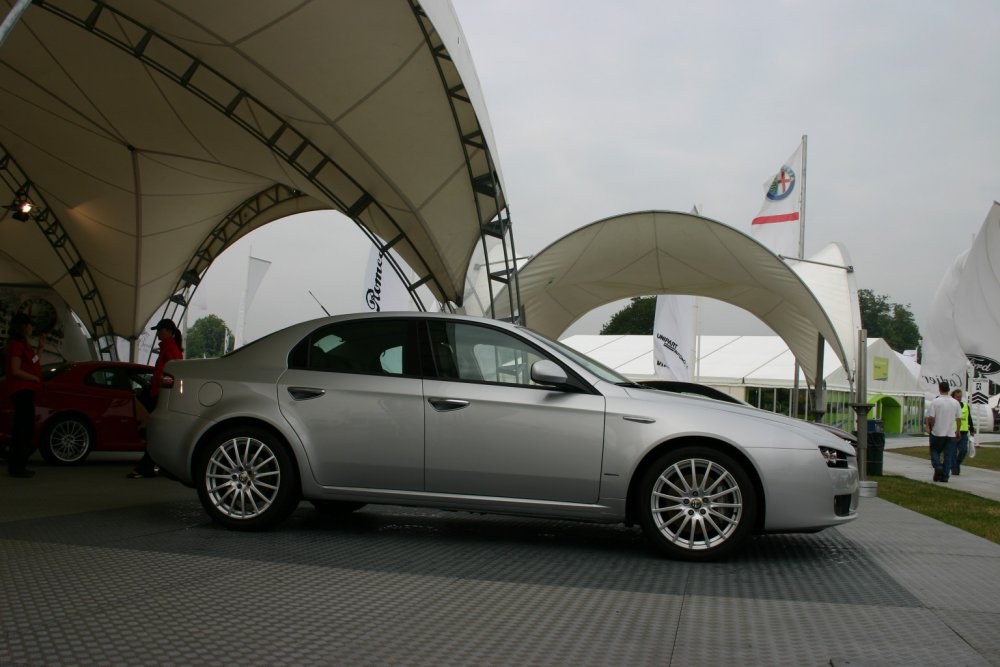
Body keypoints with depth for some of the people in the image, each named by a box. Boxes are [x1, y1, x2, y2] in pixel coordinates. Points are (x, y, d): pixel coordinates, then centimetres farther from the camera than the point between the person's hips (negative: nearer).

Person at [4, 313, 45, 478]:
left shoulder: (23, 344, 18)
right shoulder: (16, 344, -12)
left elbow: (34, 366, 18)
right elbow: (16, 370, -19)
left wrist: (40, 348, 15)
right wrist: (35, 378, -10)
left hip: (26, 391, 10)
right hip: (21, 391, -10)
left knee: (25, 427, 12)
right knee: (23, 427, -11)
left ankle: (16, 465, 18)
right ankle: (17, 466, -9)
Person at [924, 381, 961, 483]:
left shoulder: (935, 402, -9)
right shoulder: (955, 403, 3)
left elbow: (931, 418, -11)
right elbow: (959, 419, 6)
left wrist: (930, 427, 7)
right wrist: (957, 431, 18)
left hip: (937, 433, -3)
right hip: (951, 433, 3)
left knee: (935, 451, 14)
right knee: (948, 455, 7)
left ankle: (937, 466, -9)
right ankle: (945, 476, 6)